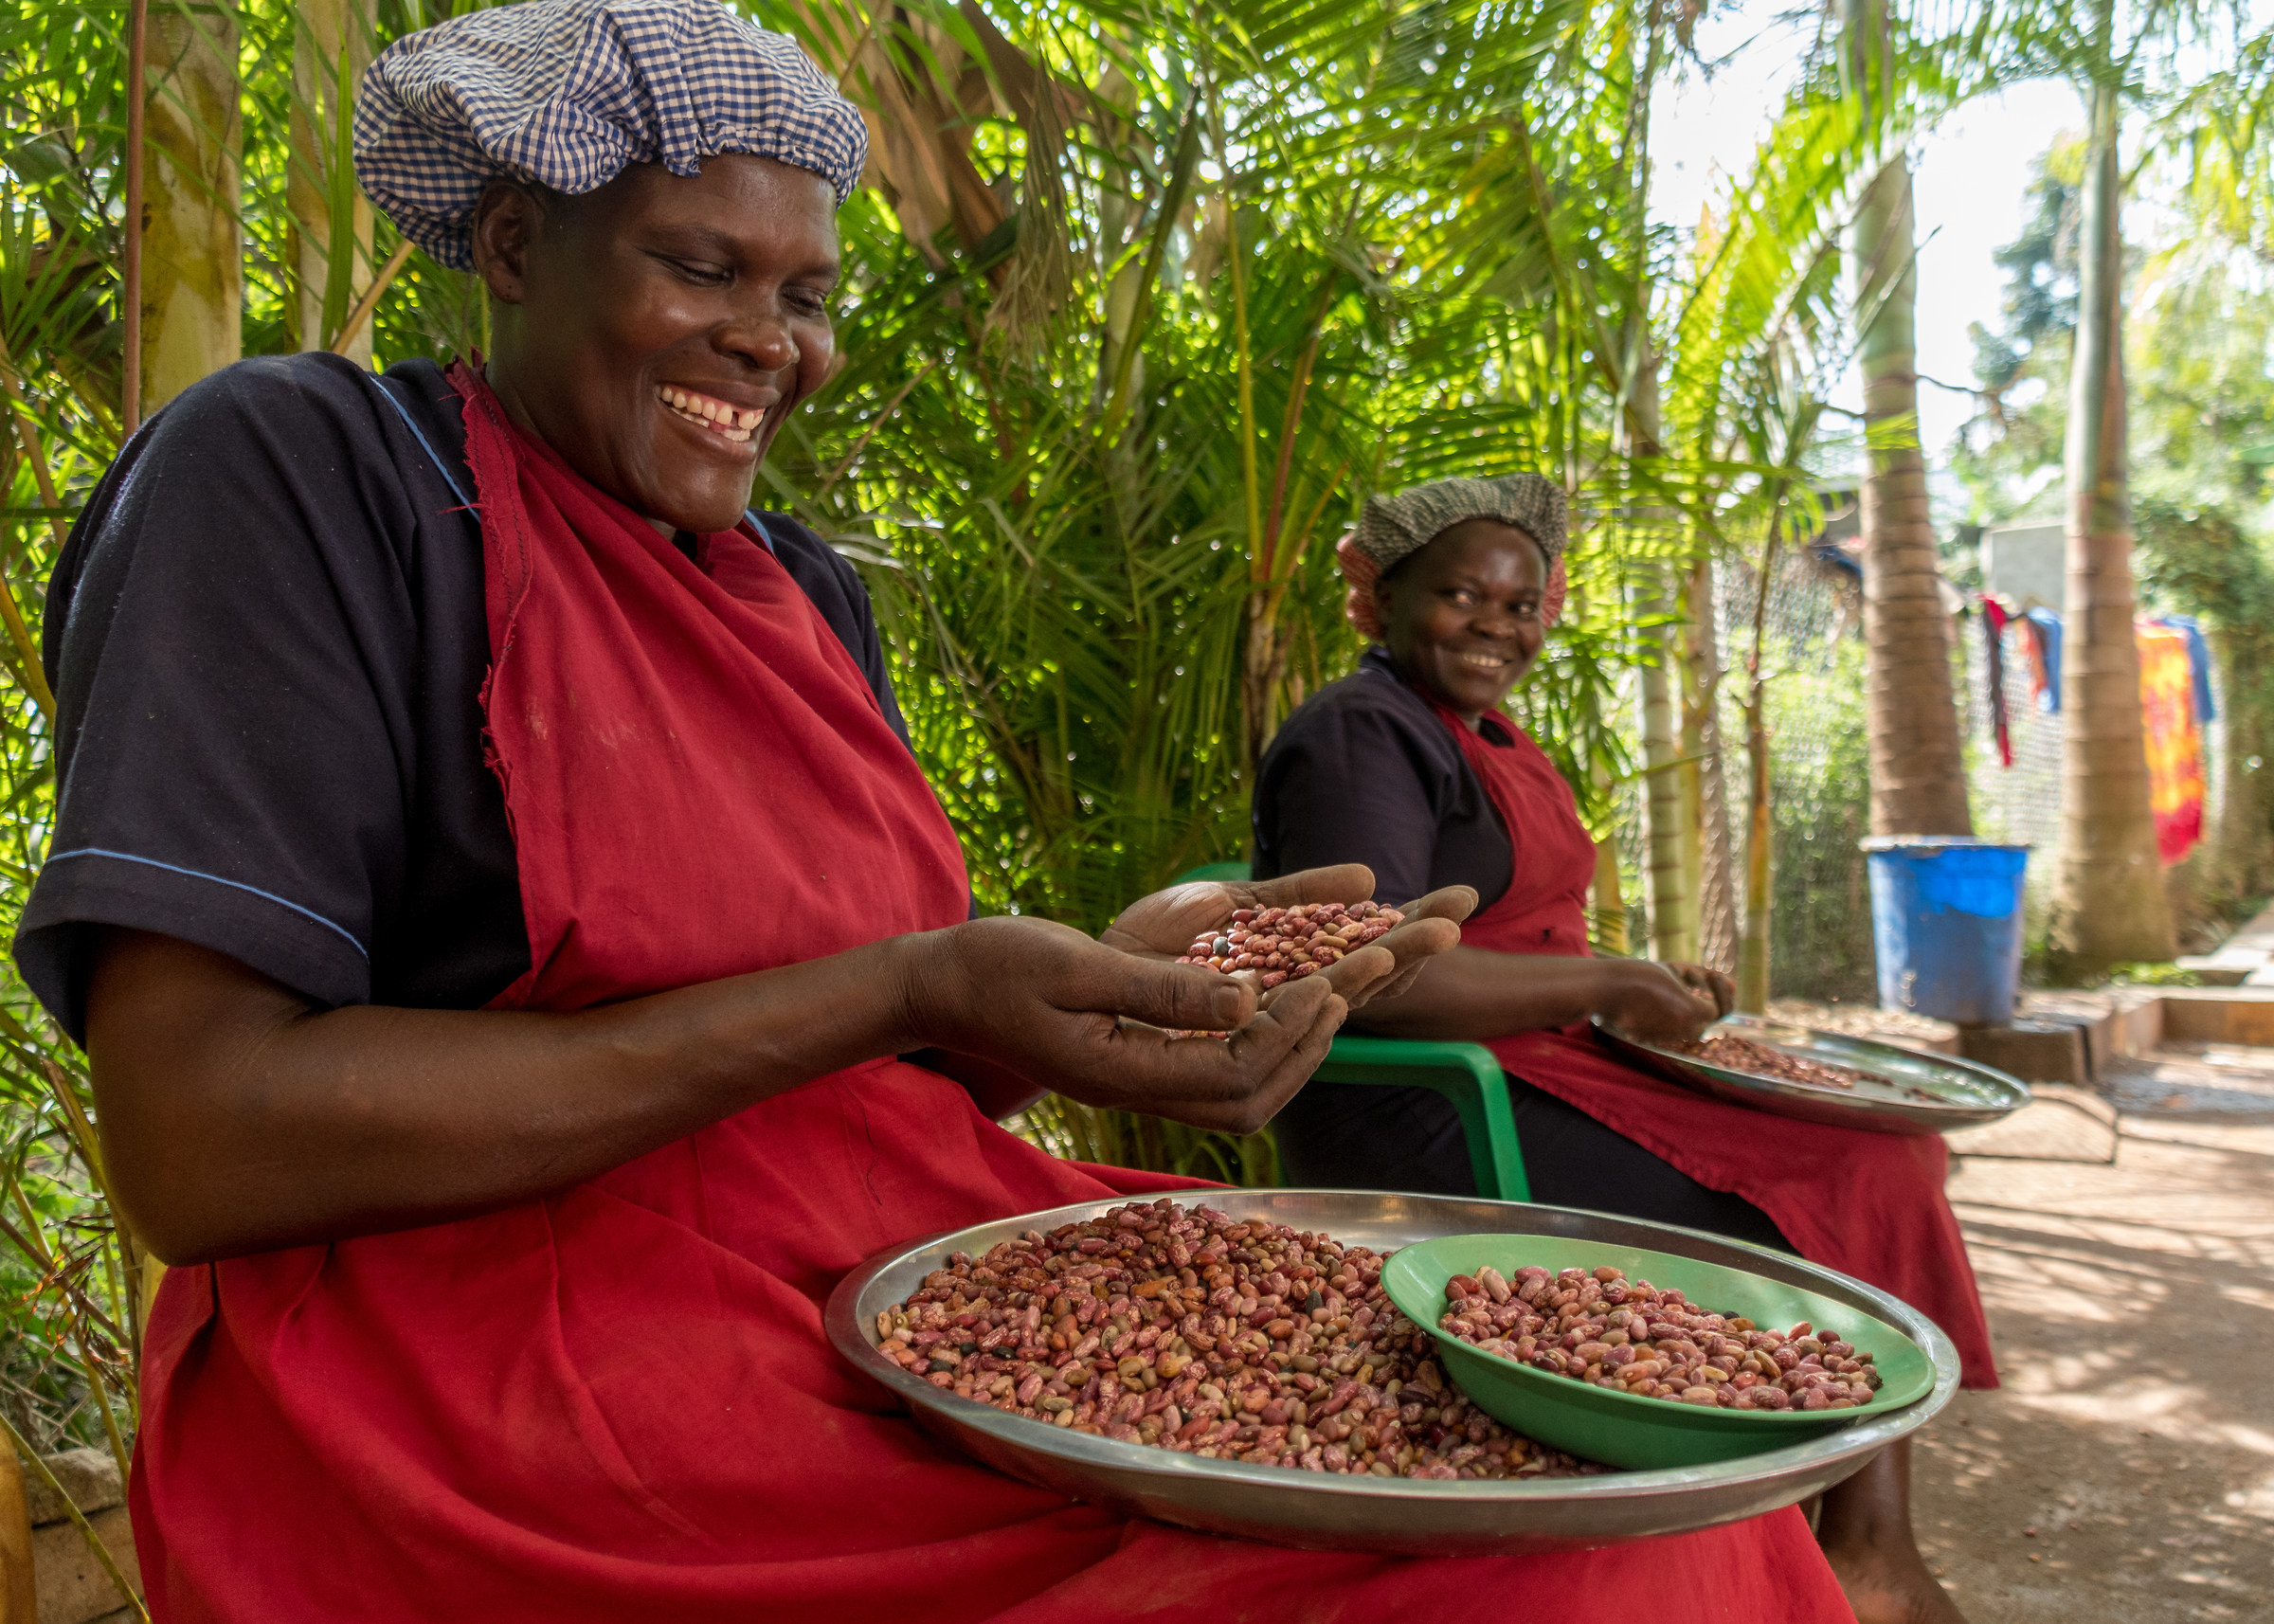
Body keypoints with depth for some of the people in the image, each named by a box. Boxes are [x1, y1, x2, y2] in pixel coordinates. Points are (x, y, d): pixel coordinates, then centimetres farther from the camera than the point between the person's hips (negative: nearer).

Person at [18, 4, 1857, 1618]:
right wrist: (902, 994, -21)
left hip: (923, 1280, 7)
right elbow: (197, 1146, -17)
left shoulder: (806, 591, 15)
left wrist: (1123, 970, -7)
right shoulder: (294, 469, -6)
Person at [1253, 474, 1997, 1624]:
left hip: (1524, 1080, 10)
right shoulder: (1360, 735, -12)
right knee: (1811, 1207, -11)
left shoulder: (1485, 742, 18)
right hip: (1421, 1122, -10)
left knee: (1873, 1150, 4)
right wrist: (1609, 986, -16)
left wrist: (1649, 989, 4)